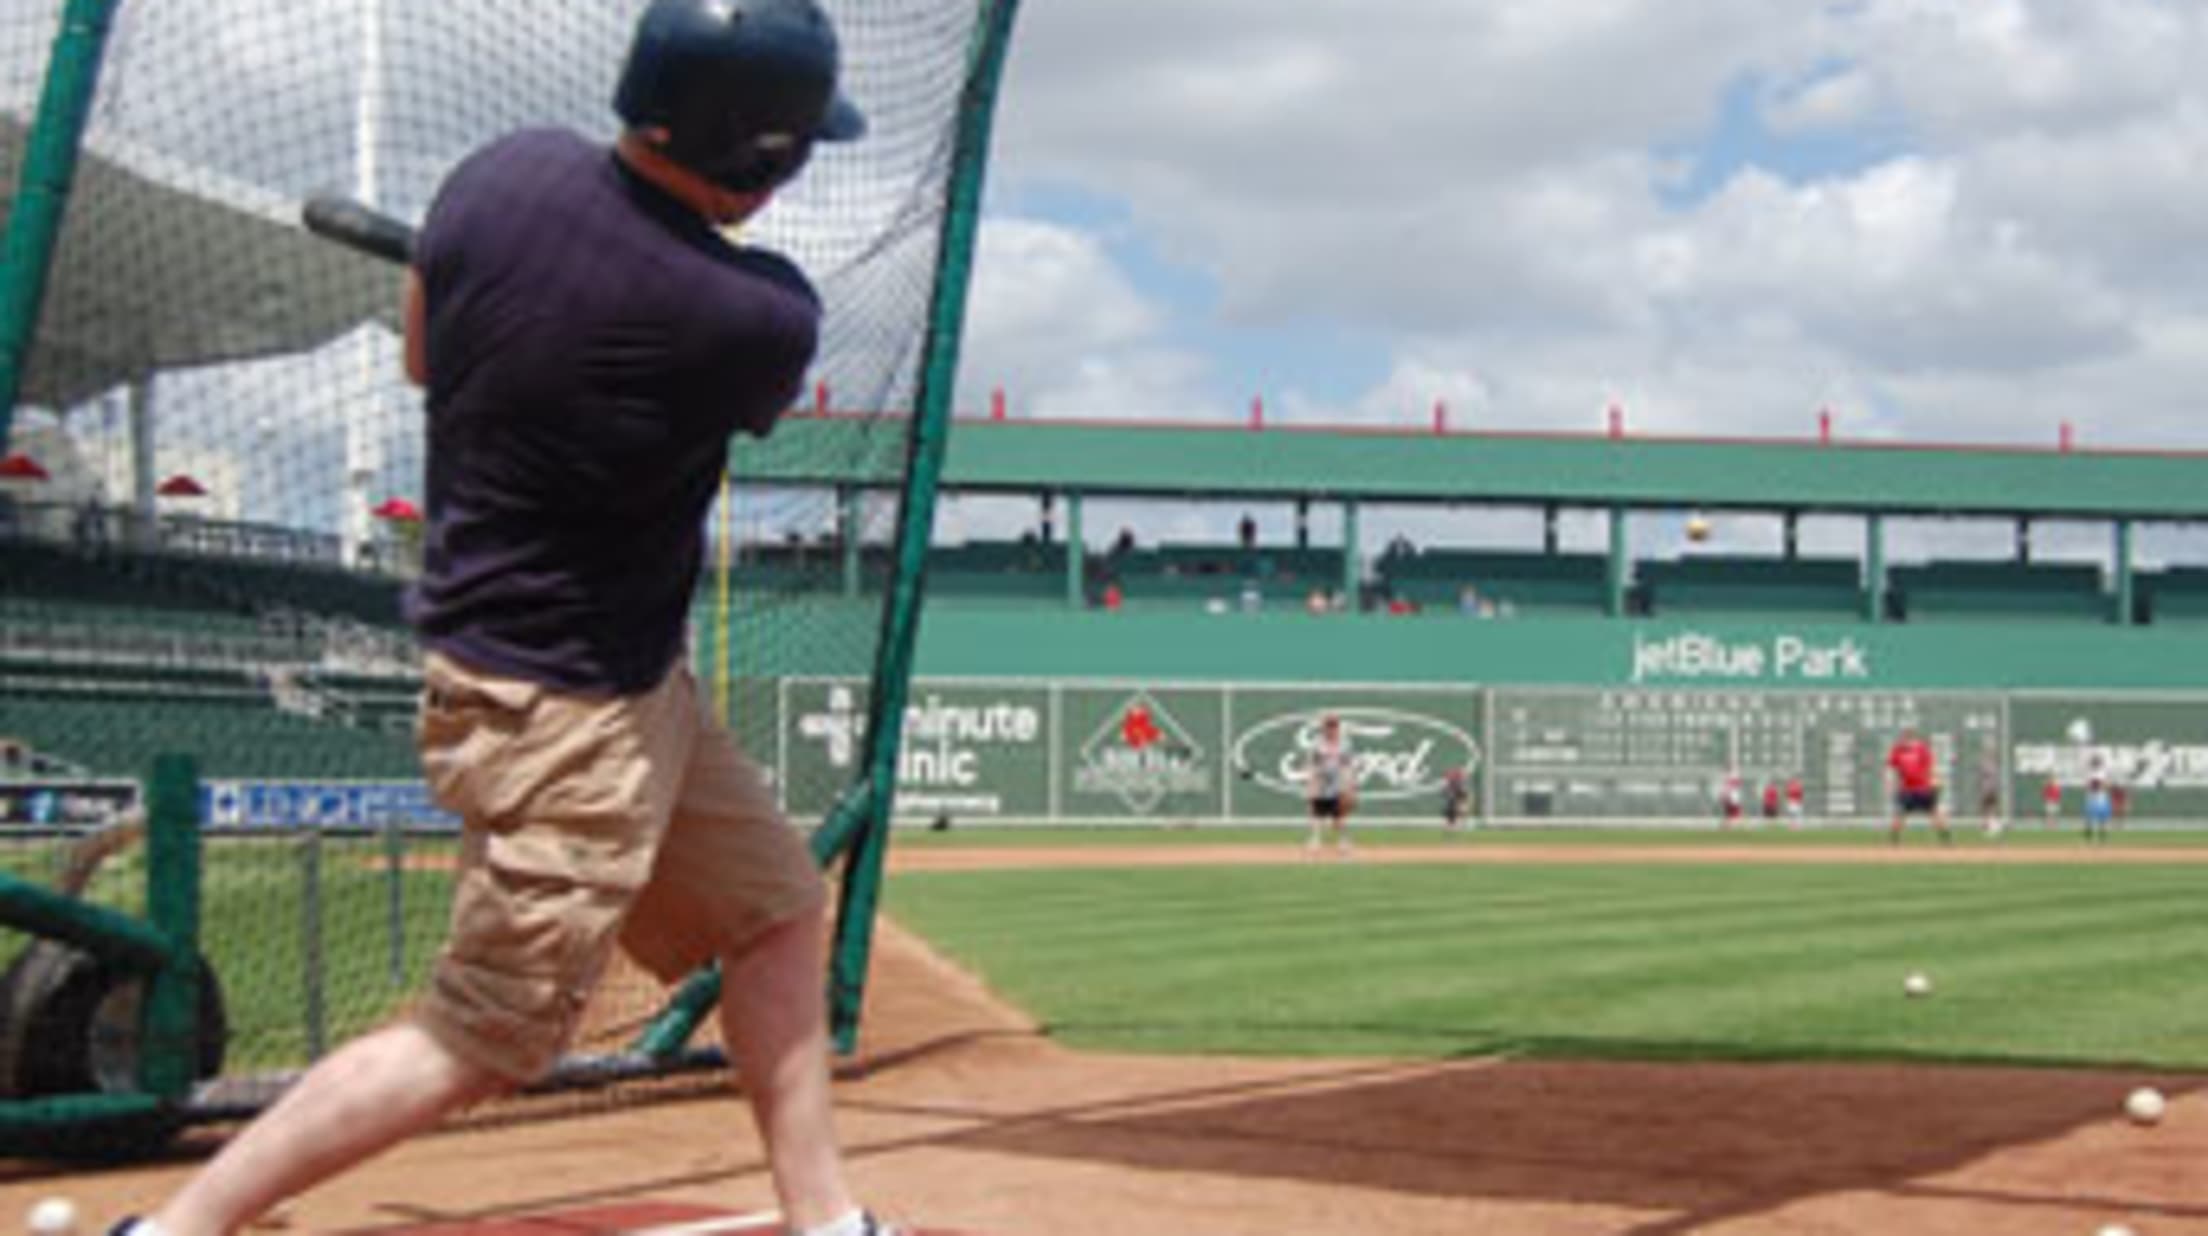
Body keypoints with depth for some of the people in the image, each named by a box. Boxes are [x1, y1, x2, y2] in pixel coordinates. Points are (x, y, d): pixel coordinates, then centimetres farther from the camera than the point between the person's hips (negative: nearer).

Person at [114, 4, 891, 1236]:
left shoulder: (509, 170, -9)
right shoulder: (759, 320, -26)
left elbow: (423, 355, 9)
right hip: (563, 703, -9)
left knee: (776, 903, 18)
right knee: (487, 1039, 1)